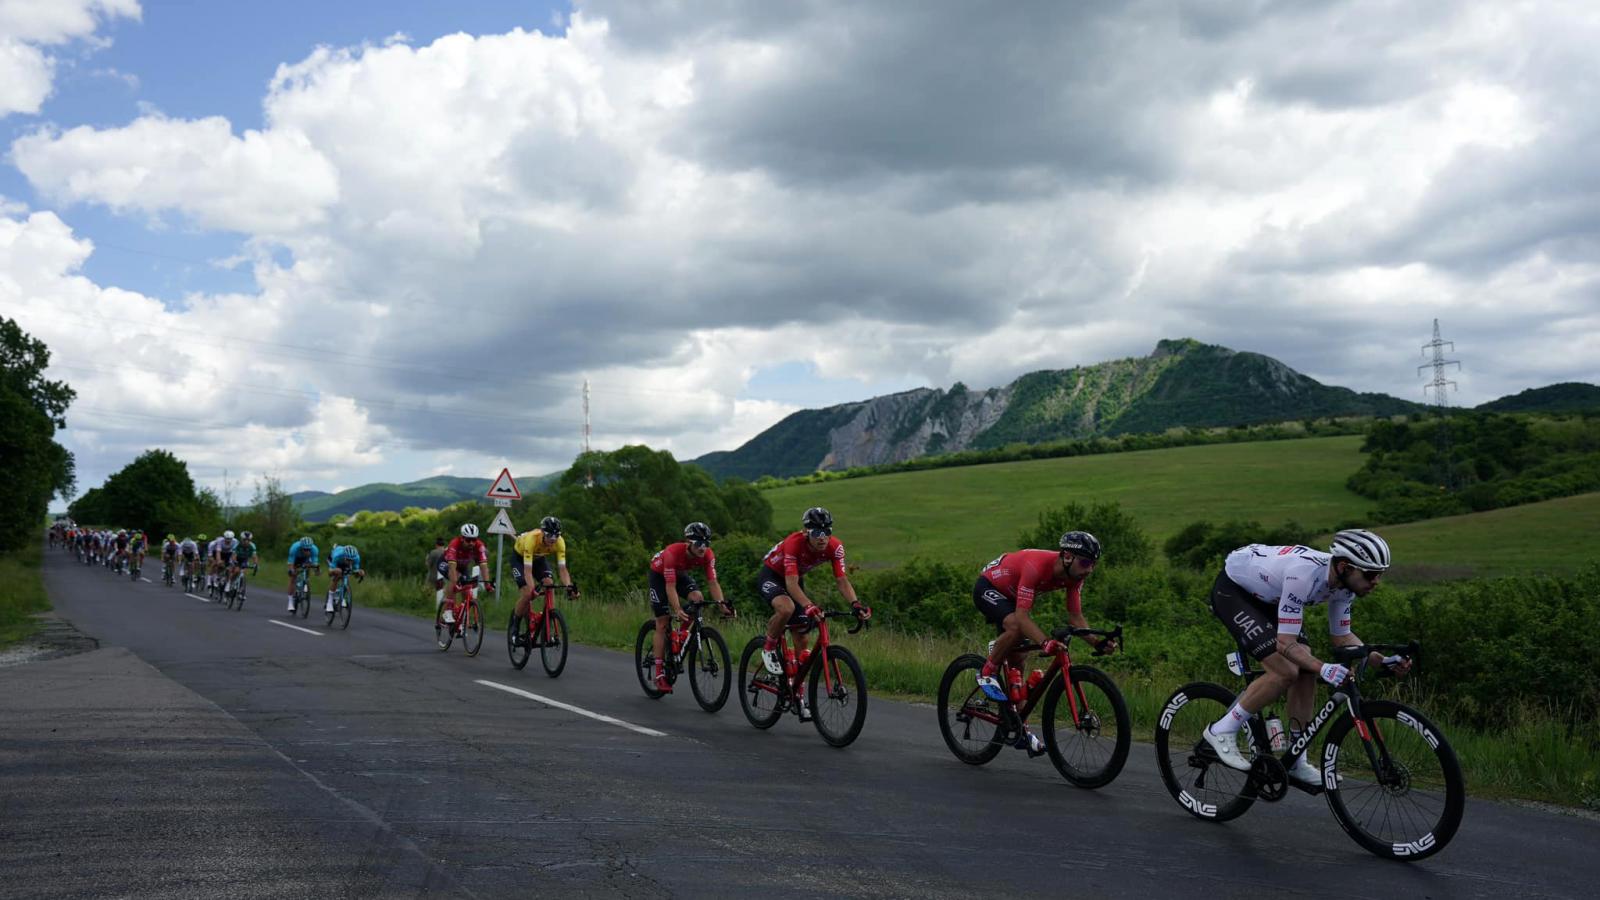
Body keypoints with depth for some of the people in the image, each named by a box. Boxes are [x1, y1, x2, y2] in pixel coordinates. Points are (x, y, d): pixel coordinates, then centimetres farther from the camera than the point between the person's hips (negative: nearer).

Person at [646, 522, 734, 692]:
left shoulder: (708, 555, -27)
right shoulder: (673, 553, -40)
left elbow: (712, 582, -27)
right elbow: (670, 587, -41)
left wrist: (721, 603, -43)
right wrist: (678, 610, -53)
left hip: (681, 573, 4)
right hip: (659, 574, -4)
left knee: (697, 598, -26)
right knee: (662, 623, -9)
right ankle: (660, 674, -4)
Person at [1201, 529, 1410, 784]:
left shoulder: (1344, 582, -12)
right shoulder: (1304, 575, -37)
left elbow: (1342, 637, 2)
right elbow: (1285, 643, -35)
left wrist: (1383, 660, -12)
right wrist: (1324, 668, -50)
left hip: (1264, 597, 9)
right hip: (1231, 590, -9)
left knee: (1307, 669, -2)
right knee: (1286, 672, -20)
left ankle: (1295, 762, 9)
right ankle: (1222, 730, -5)